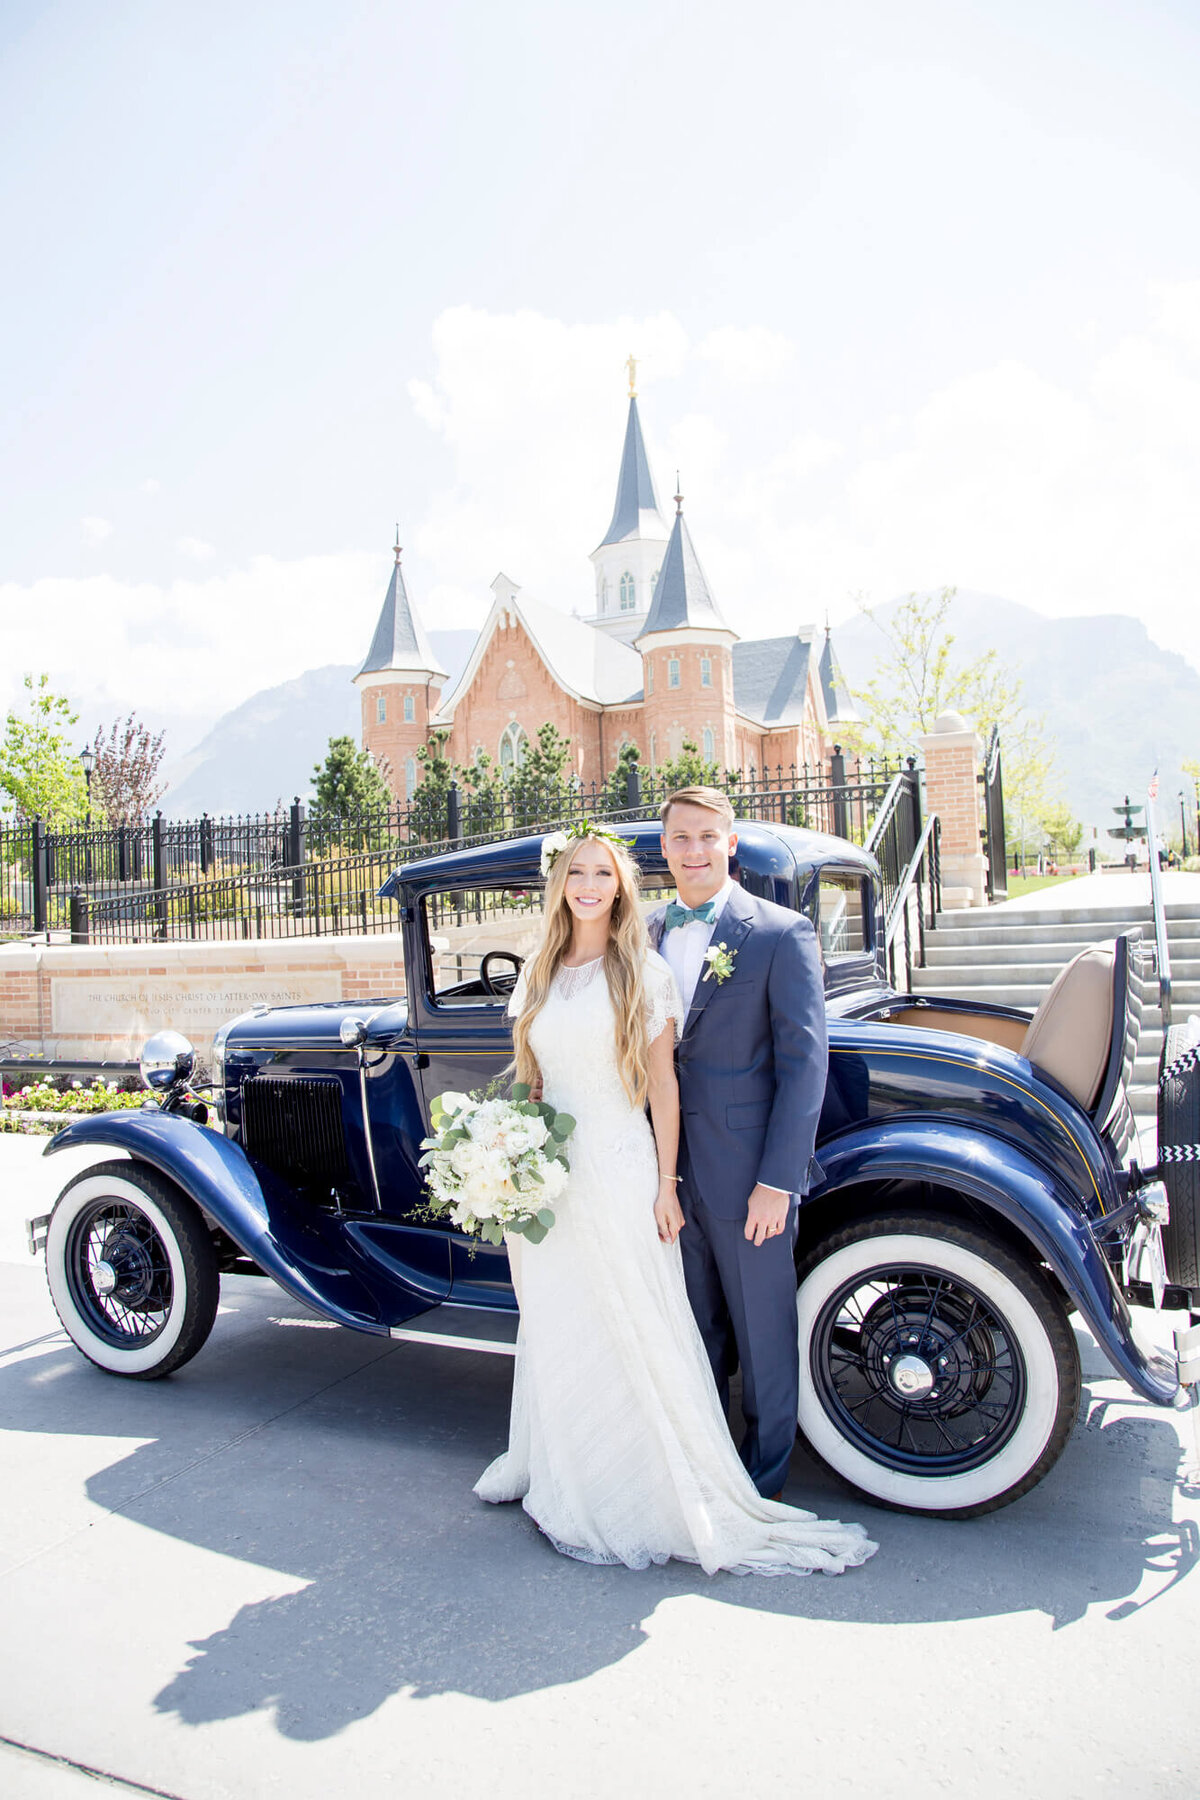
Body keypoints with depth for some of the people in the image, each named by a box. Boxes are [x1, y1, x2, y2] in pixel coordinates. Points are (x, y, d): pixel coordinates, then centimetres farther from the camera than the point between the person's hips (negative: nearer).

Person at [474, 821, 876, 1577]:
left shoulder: (643, 972, -6)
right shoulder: (538, 974, 7)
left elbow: (663, 1083, -6)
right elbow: (529, 1077, 12)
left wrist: (666, 1185, -8)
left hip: (618, 1168, -4)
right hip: (547, 1173, 5)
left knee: (637, 1332, 3)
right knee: (552, 1329, 15)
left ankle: (684, 1496, 19)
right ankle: (559, 1472, 35)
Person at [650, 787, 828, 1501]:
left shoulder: (782, 934, -8)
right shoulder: (646, 935, 7)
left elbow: (804, 1063, -11)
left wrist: (776, 1180, -15)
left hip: (747, 1174, -5)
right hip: (668, 1172, 5)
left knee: (762, 1332, 11)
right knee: (695, 1327, 19)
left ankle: (765, 1476, 31)